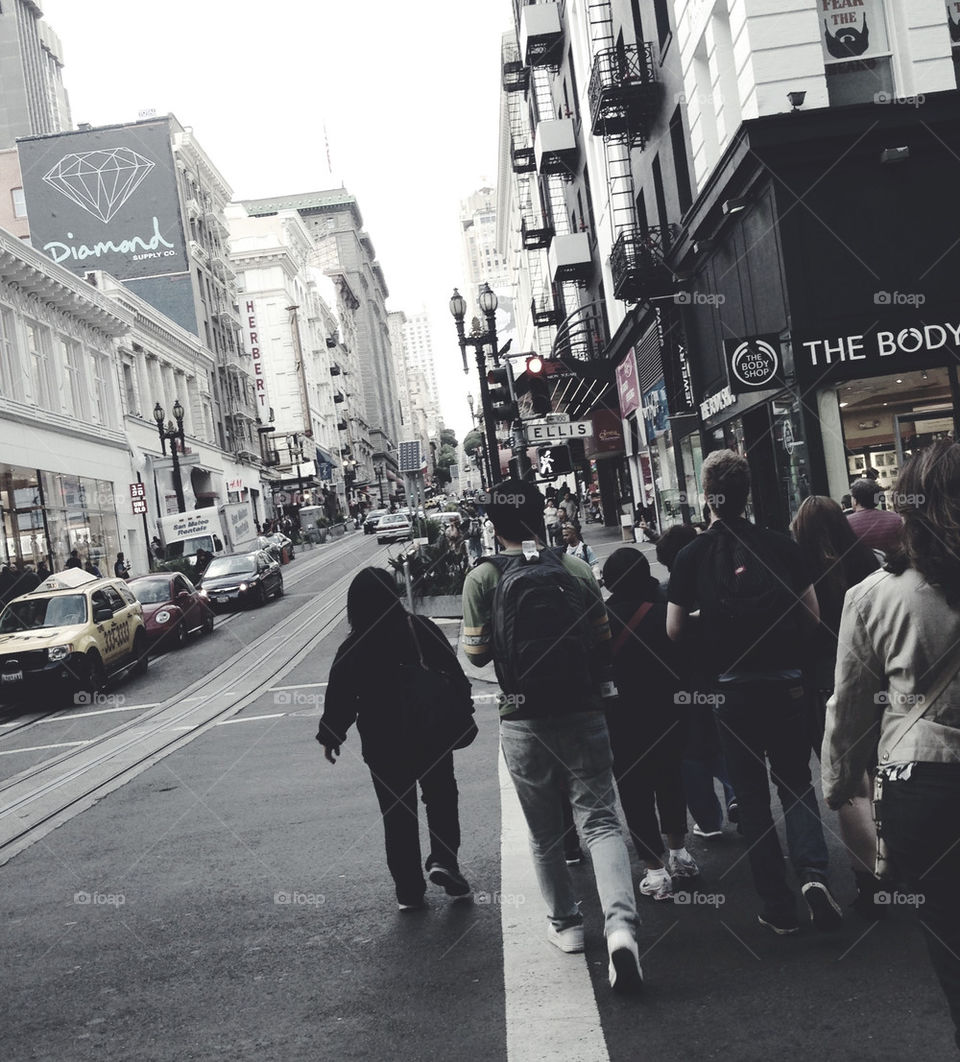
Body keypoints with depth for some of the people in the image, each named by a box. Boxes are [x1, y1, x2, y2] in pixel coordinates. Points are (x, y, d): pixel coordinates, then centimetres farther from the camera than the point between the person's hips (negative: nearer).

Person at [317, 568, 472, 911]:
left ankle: (409, 891, 15)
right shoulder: (422, 630, -10)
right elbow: (454, 675, -5)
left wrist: (330, 736, 12)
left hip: (382, 744, 0)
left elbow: (339, 699, -3)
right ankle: (443, 859, 1)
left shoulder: (352, 649, -10)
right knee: (441, 798, 19)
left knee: (397, 812, 11)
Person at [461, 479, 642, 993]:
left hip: (524, 722, 0)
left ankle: (565, 923, 29)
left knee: (544, 833, 16)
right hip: (582, 713, 1)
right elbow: (602, 640, 4)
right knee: (600, 820, 2)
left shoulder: (482, 578, -7)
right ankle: (620, 925, -16)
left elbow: (477, 653, -5)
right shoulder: (577, 569, -1)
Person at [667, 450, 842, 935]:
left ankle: (778, 907, 13)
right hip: (786, 684, 1)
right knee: (795, 782, 16)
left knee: (752, 795, 9)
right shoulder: (781, 545, -4)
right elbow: (813, 617, 0)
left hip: (731, 690, -1)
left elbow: (674, 630, -4)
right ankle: (813, 870, -7)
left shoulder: (692, 555, -6)